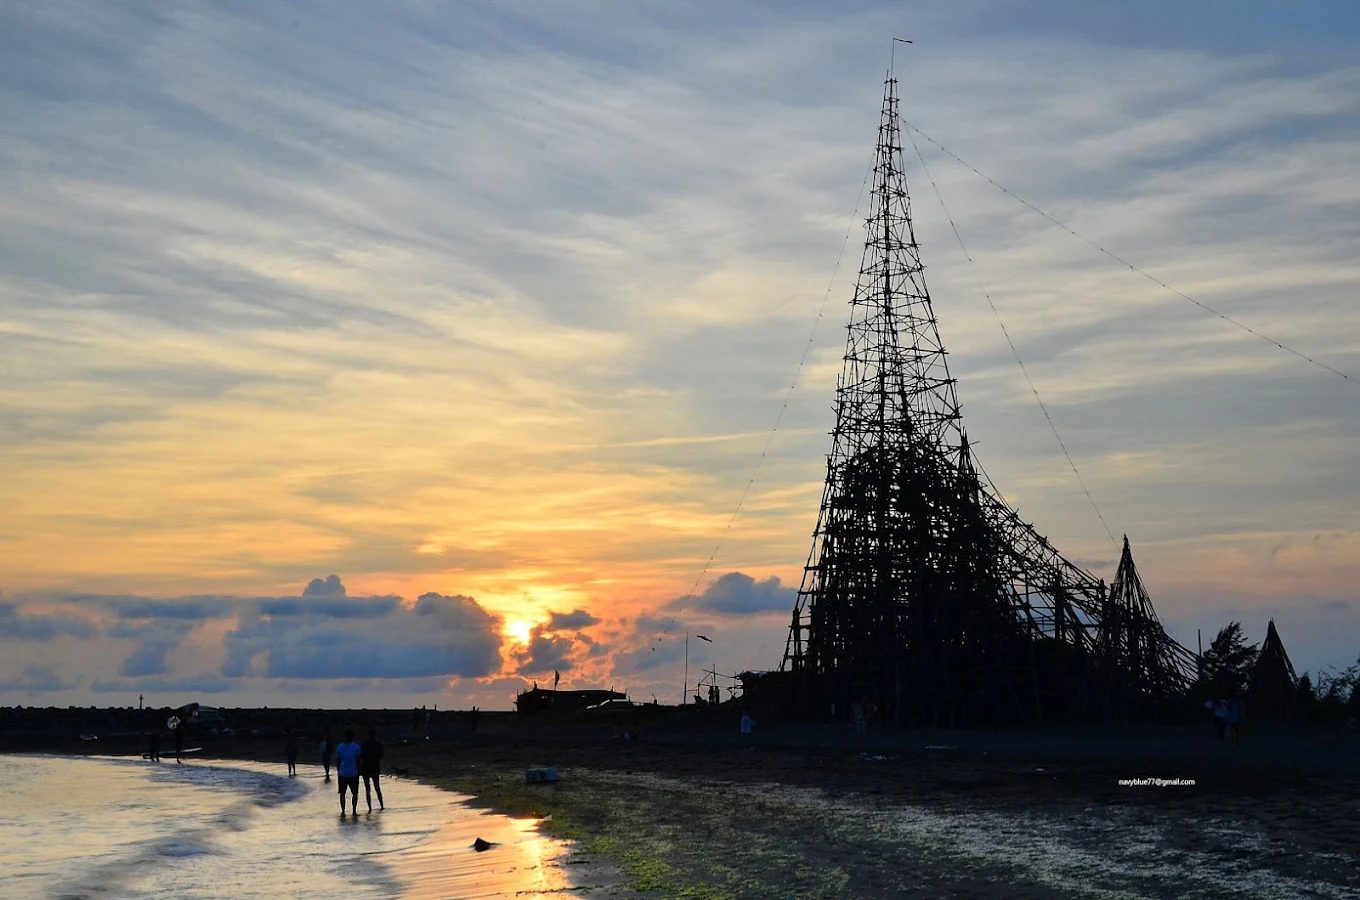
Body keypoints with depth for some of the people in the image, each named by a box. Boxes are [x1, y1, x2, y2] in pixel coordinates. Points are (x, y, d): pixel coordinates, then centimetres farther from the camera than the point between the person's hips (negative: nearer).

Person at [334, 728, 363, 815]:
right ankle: (354, 811, 8)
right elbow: (358, 761, -4)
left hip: (342, 774, 2)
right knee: (355, 793, 10)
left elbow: (337, 761, 3)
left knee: (342, 793, 12)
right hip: (353, 774, -1)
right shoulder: (357, 747, -8)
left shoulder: (340, 747, -3)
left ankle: (343, 811, 12)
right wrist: (358, 772, 8)